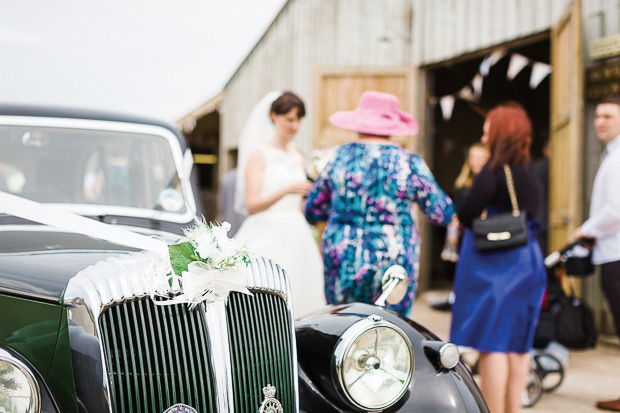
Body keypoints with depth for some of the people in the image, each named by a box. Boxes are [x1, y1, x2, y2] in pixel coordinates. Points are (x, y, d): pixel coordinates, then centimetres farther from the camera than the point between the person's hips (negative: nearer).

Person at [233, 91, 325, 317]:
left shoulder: (298, 157, 16)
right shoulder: (259, 154, -1)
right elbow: (251, 205, -12)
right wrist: (286, 190, -24)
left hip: (296, 238, 6)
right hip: (266, 237, -6)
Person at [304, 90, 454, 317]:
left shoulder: (339, 156, 1)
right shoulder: (410, 163, -4)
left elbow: (312, 211, 10)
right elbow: (443, 214, 1)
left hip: (343, 263, 2)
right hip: (394, 263, -1)